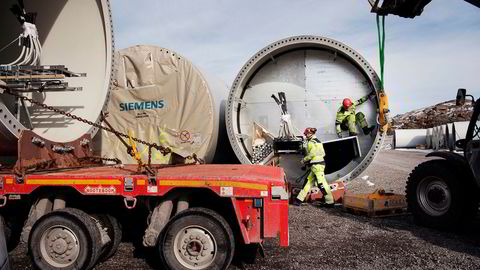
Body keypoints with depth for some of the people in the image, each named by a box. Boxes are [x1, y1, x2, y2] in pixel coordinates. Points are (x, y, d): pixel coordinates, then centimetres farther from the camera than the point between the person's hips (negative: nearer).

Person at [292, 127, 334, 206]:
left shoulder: (311, 142, -10)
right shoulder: (317, 141, 19)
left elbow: (312, 153, -19)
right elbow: (323, 154, 19)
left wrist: (304, 160, -4)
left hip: (317, 165, -11)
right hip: (317, 165, 11)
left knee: (322, 183, -7)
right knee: (308, 182, 12)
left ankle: (330, 201, -1)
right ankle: (299, 199, 16)